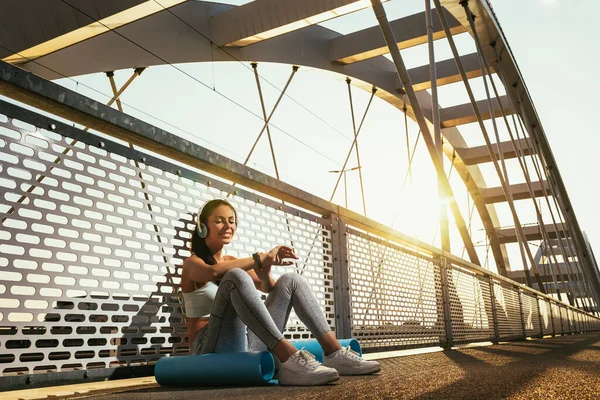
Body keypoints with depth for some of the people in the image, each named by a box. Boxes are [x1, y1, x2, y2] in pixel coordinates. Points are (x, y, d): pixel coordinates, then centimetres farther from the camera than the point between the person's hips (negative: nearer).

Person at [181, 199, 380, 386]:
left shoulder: (232, 262, 19)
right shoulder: (192, 263, 0)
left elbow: (268, 288, 9)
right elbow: (214, 272, -26)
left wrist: (264, 269, -11)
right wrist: (261, 258, -22)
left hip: (247, 343, 6)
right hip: (213, 347, -6)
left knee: (290, 280, -4)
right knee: (236, 276, -31)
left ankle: (335, 353, -17)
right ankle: (290, 359, -42)